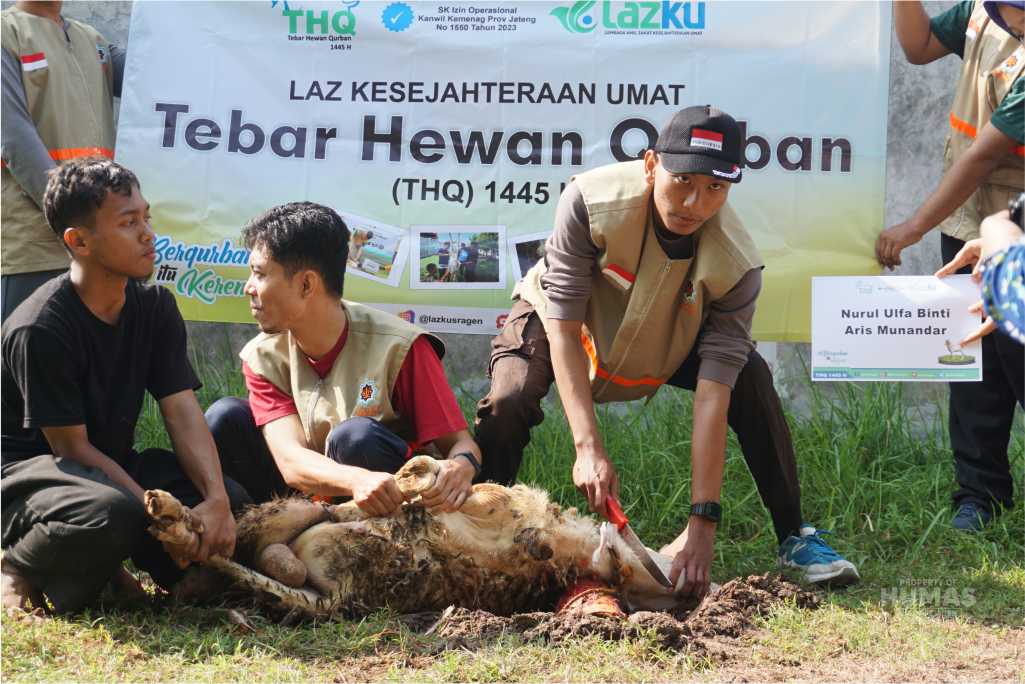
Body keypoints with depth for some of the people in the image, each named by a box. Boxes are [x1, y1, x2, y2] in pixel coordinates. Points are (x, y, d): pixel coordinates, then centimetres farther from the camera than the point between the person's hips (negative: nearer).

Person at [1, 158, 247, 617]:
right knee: (114, 514, -38)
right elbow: (72, 448, -20)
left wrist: (216, 499, -25)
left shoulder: (155, 307, -2)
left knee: (228, 500, -15)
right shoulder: (39, 330, -23)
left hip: (110, 463, 7)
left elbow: (183, 413, -8)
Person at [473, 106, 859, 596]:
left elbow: (713, 395, -35)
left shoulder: (736, 265, -32)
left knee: (751, 381, -21)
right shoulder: (591, 200, -37)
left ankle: (794, 537, -5)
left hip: (671, 337, 2)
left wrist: (701, 522, -40)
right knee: (508, 403, -29)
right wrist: (588, 447, -41)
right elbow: (564, 326, -33)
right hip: (555, 315, -1)